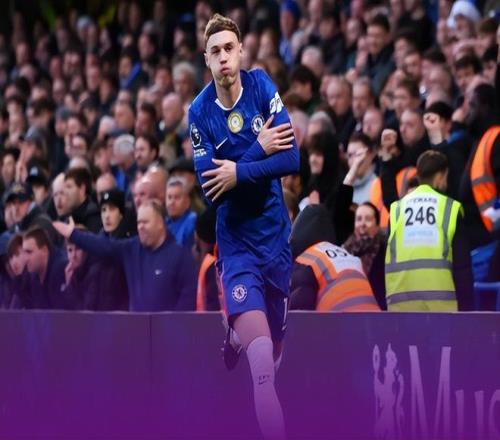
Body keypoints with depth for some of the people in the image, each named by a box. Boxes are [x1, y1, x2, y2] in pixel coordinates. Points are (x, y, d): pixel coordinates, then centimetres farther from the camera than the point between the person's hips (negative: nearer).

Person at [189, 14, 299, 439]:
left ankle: (235, 336, 48)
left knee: (275, 353, 16)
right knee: (261, 363, -20)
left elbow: (293, 158, -12)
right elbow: (208, 188, -13)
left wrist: (240, 172, -20)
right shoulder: (200, 112, -7)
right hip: (237, 242, -3)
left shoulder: (262, 86, -5)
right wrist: (259, 150, -18)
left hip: (276, 235, 3)